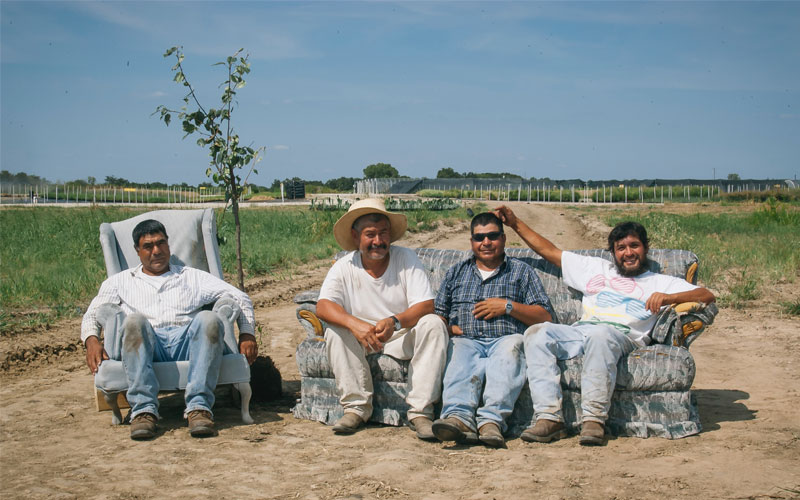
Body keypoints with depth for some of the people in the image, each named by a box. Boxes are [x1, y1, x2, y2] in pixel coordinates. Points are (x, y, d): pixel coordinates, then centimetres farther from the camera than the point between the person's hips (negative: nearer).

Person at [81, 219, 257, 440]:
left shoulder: (193, 277, 27)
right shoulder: (120, 281, 30)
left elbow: (240, 298, 20)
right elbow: (92, 314, 22)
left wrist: (247, 334, 3)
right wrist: (91, 340, -2)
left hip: (186, 342, 1)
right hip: (145, 347, 0)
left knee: (209, 319, -31)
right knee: (134, 320, -33)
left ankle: (199, 406, -40)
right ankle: (144, 409, -41)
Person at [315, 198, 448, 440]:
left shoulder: (406, 259, -6)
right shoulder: (344, 267, -4)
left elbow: (425, 306, -14)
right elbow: (323, 306, -17)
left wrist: (394, 321, -35)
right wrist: (355, 324, -37)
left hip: (404, 338, -1)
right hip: (362, 339, 1)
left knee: (433, 325, -28)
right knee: (335, 331, -26)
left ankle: (420, 411, -27)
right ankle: (356, 406, -21)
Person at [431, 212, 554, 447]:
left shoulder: (521, 271, 22)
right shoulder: (456, 272, 30)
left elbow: (545, 316, 13)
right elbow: (437, 313, 24)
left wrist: (508, 306, 0)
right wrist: (448, 328, 1)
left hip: (505, 338, -1)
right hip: (465, 339, 2)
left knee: (509, 350, -38)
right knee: (460, 356, -35)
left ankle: (491, 419, -54)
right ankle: (459, 416, -59)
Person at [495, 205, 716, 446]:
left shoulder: (660, 282, 22)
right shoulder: (595, 268, 33)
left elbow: (707, 296, 9)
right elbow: (550, 251, 37)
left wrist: (669, 298, -9)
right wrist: (516, 224, 35)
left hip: (621, 334, -3)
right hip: (580, 329, 4)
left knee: (599, 335, -40)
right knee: (537, 333, -27)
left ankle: (594, 419, -39)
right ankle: (549, 417, -33)